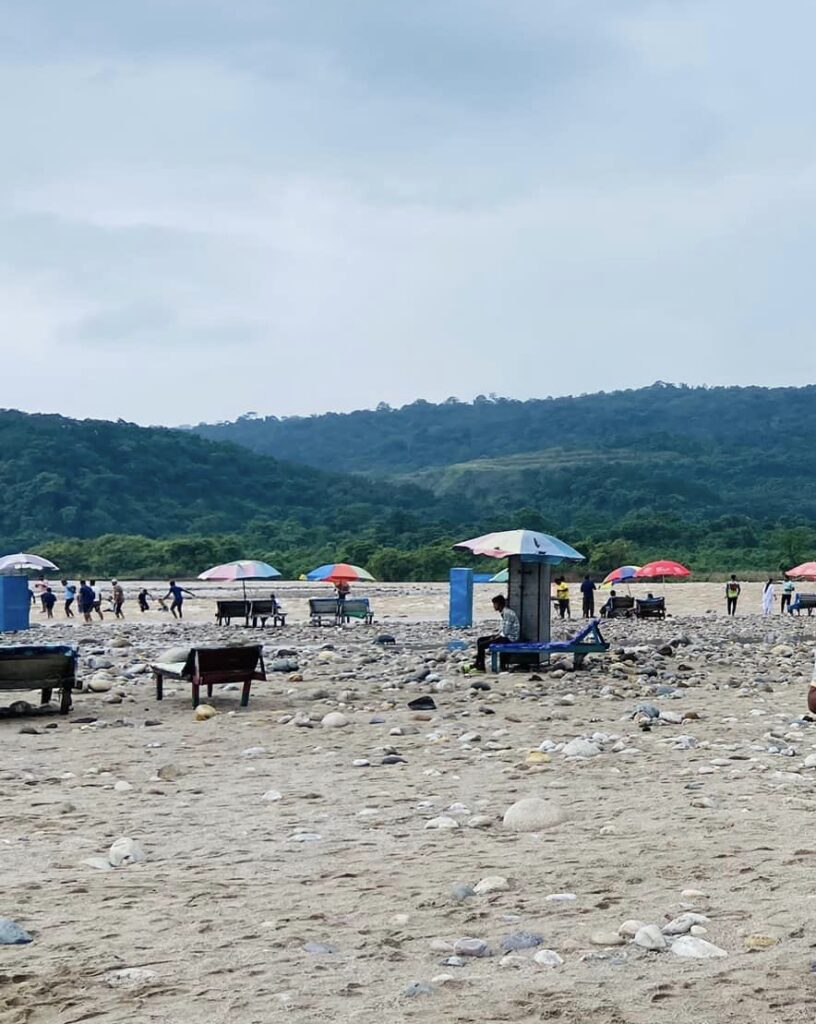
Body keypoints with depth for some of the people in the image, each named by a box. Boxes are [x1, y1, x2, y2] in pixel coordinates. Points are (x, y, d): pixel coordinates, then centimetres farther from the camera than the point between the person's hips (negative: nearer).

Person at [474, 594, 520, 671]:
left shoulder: (507, 613, -20)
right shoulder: (503, 613, 12)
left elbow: (506, 632, -23)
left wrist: (497, 636, -11)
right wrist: (496, 634, 5)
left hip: (509, 639, -11)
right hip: (505, 636, 11)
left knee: (481, 645, -16)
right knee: (480, 640, 13)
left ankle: (481, 667, -6)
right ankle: (477, 663, 14)